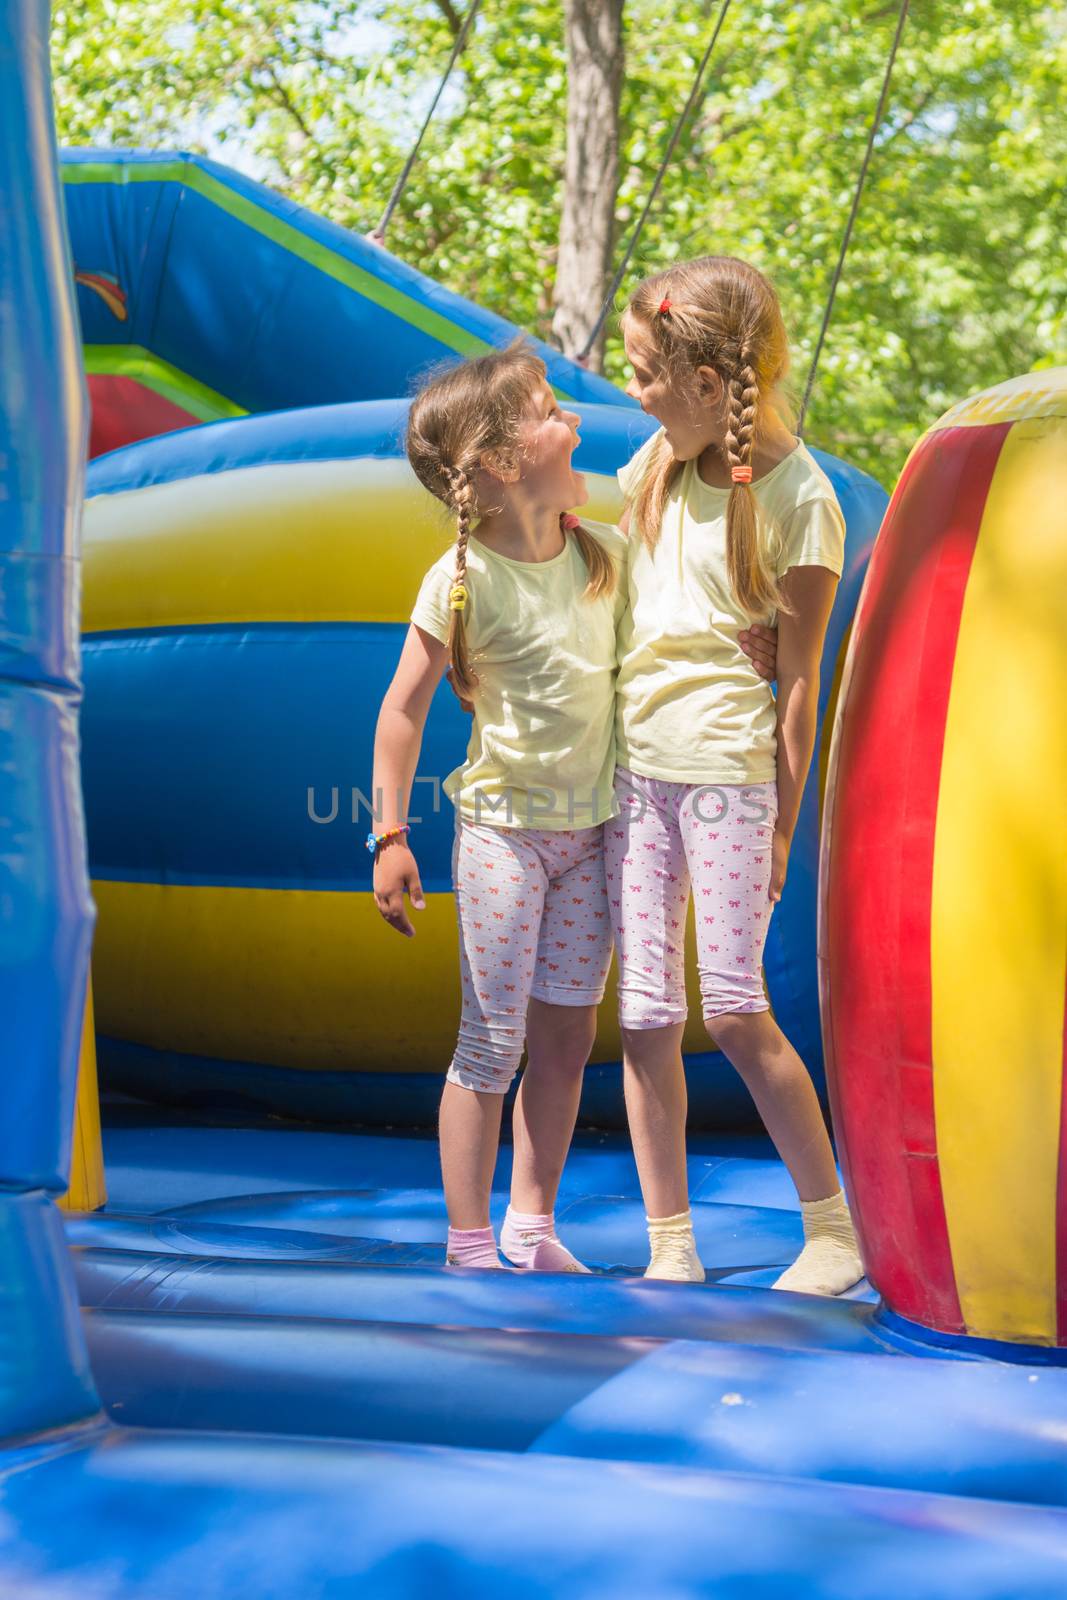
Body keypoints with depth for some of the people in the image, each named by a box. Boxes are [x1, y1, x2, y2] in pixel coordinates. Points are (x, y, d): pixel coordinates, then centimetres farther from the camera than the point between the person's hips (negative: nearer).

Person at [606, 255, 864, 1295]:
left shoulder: (798, 497, -8)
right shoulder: (655, 465, 9)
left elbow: (798, 679, -7)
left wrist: (781, 825, -6)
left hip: (727, 768, -6)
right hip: (632, 763, 6)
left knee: (734, 1011, -7)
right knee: (645, 1015, 4)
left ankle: (832, 1227, 9)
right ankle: (670, 1248, 12)